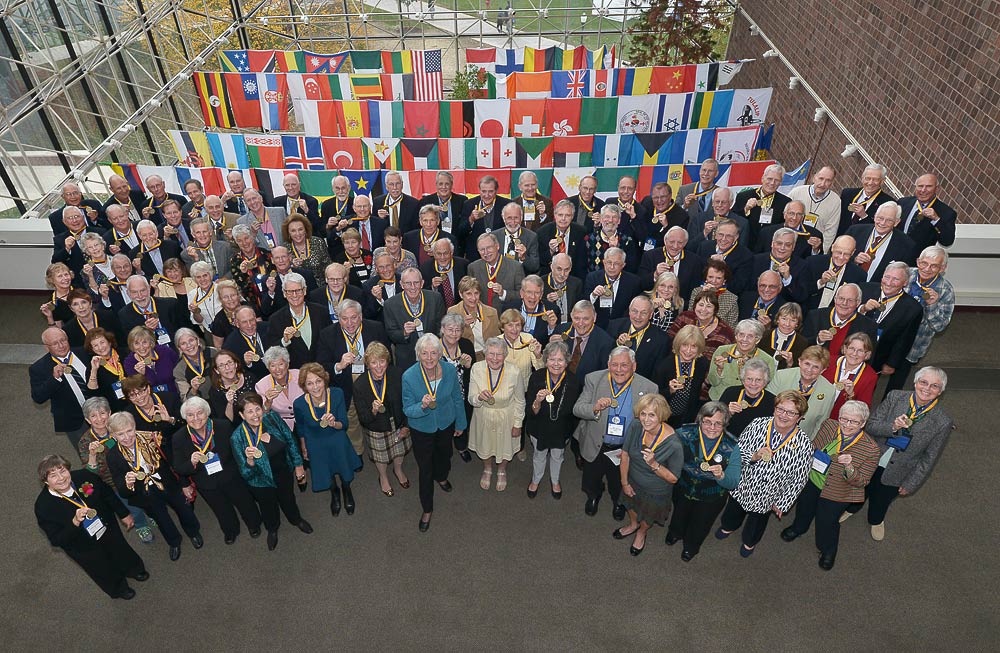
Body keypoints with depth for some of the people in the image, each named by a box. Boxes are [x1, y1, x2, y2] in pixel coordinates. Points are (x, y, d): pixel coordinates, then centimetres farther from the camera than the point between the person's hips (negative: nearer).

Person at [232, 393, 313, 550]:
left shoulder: (272, 418, -23)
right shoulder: (237, 437, -29)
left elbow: (290, 440, -6)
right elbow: (246, 474, -24)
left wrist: (298, 465, 0)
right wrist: (250, 460, -45)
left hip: (284, 473, 2)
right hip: (262, 482, -2)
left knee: (288, 498, 29)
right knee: (268, 507, 25)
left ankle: (296, 520, 62)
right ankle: (272, 530, 59)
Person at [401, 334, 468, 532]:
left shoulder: (450, 370, -22)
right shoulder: (409, 376, -29)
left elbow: (457, 398, -4)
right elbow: (408, 410, -20)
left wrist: (460, 423, 7)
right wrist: (422, 406, -42)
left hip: (446, 425, 3)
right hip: (422, 429, -3)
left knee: (444, 456, 31)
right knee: (425, 469, 13)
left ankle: (441, 477, 67)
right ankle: (427, 509, 36)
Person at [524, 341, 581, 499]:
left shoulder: (573, 381, -25)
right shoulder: (536, 377, -27)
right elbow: (531, 412, -23)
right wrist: (538, 401, -42)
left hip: (562, 429, 1)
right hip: (539, 427, -1)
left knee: (557, 456, 27)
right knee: (539, 454, 25)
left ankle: (555, 481, 57)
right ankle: (535, 480, 55)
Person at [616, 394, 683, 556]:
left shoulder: (673, 444, -38)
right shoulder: (635, 426, -27)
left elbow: (673, 478, -24)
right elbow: (625, 454, -11)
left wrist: (654, 464, -40)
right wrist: (624, 482, -4)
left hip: (656, 492, -3)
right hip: (633, 482, 3)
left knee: (648, 518, 29)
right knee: (632, 505, 34)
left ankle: (641, 533, 63)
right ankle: (633, 524, 68)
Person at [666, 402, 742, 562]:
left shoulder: (732, 447, -28)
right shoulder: (684, 433, -27)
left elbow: (732, 484, -24)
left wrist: (721, 476, -43)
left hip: (711, 499, -1)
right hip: (683, 489, 1)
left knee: (700, 525, 29)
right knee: (679, 515, 33)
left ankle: (691, 546, 63)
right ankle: (675, 533, 68)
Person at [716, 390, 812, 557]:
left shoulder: (804, 445, -25)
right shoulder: (758, 425, -22)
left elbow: (798, 480, -13)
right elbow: (737, 450, -11)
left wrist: (782, 503, -6)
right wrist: (754, 456, -31)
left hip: (766, 497, -1)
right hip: (741, 486, 2)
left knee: (756, 523, 29)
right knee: (732, 512, 32)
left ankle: (750, 542, 61)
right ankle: (728, 527, 65)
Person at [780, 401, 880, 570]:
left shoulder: (871, 449, -26)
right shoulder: (829, 425, -16)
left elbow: (861, 482, -22)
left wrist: (849, 467, -40)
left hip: (836, 493, -4)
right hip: (811, 481, 4)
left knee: (827, 522, 14)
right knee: (804, 507, 28)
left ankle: (828, 551, 47)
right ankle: (799, 528, 62)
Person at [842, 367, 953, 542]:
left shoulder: (943, 422, -17)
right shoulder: (895, 397, -15)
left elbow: (929, 459, -9)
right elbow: (870, 426, -13)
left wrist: (910, 484, -5)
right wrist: (893, 427, -32)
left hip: (895, 473, -1)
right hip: (869, 461, 1)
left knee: (881, 501, 23)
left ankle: (876, 521, 58)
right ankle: (851, 509, 59)